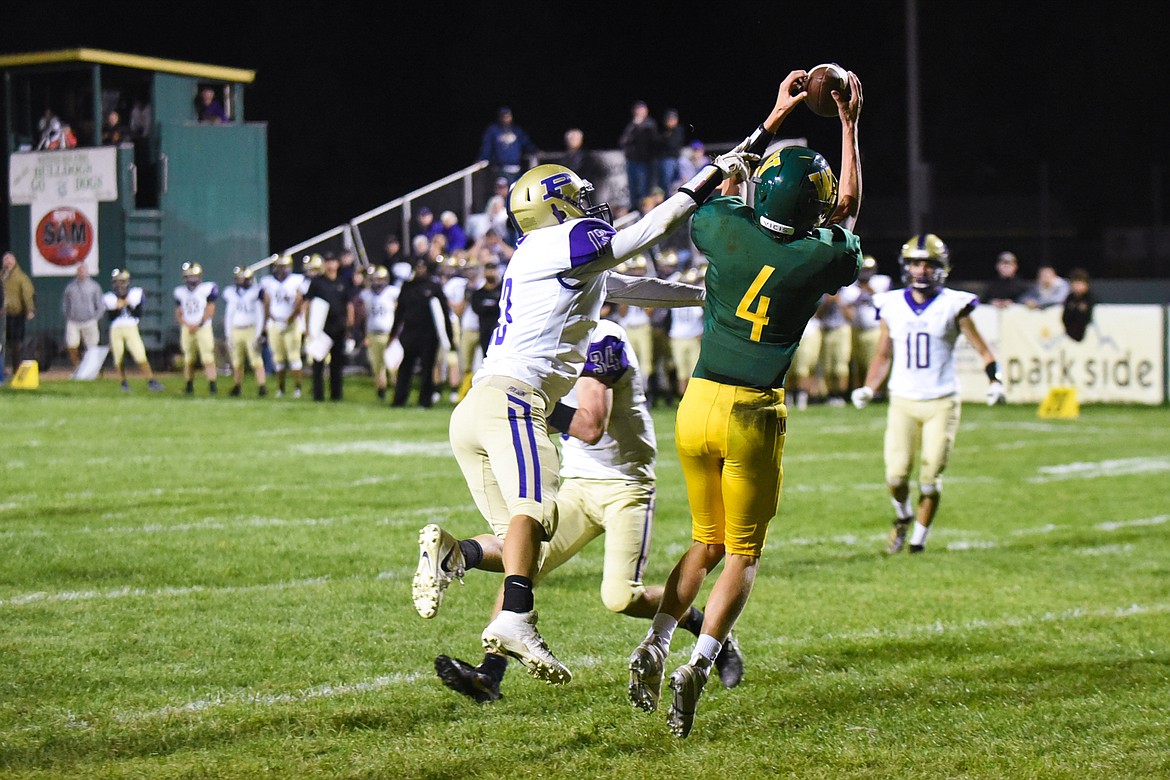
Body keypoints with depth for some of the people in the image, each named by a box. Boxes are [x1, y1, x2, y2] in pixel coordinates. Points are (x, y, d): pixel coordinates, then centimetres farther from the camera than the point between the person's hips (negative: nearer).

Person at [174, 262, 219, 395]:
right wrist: (188, 325, -9)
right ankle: (189, 385, 16)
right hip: (187, 329, 4)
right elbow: (178, 314, 9)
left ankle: (212, 385, -14)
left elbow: (210, 311, -5)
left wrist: (197, 325, -13)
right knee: (188, 359, 7)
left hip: (203, 328, -4)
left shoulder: (207, 289, -3)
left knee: (208, 358, -12)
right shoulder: (180, 292, 10)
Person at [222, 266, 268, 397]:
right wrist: (228, 336, 11)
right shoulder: (230, 293, 10)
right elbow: (228, 316, 15)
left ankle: (262, 387, -9)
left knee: (256, 361, -9)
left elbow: (260, 315, -4)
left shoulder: (256, 292, -4)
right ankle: (236, 387, 12)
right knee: (237, 363, 5)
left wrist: (258, 335, -9)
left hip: (251, 330, -4)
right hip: (235, 331, 4)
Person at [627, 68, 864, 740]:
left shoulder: (729, 232, -5)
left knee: (707, 541, 21)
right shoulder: (820, 261, -9)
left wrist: (775, 119, 26)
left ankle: (656, 644, 4)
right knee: (743, 555, 7)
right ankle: (698, 666, -11)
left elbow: (727, 191, 21)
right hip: (753, 415, -3)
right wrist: (850, 125, 21)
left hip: (698, 406, 3)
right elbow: (848, 211, 14)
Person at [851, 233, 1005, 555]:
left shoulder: (953, 306, -2)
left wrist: (995, 381, -15)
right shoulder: (892, 306, 6)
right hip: (903, 402, 2)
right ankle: (903, 515, 23)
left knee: (930, 477, -4)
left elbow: (982, 350, 1)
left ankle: (919, 538, 14)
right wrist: (867, 389, 1)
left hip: (941, 403, -2)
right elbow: (883, 356, 15)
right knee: (896, 474, -8)